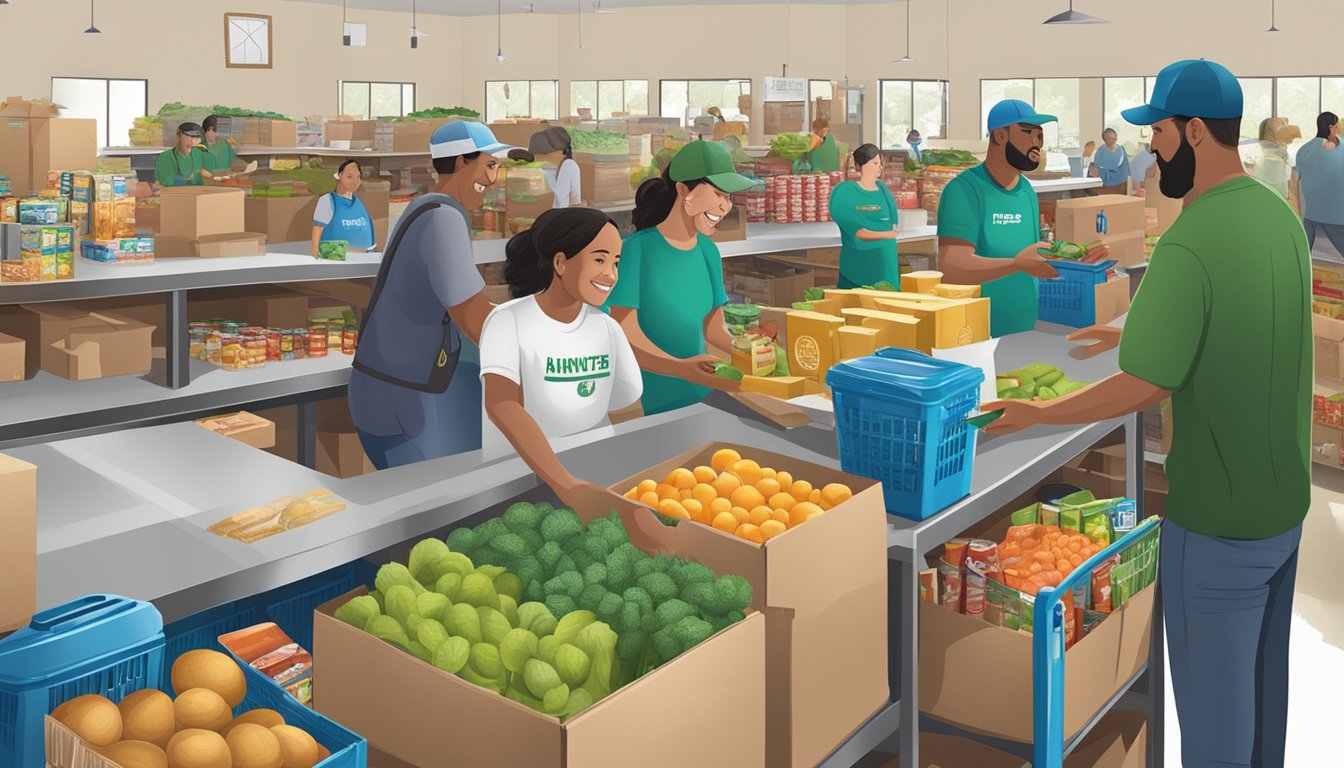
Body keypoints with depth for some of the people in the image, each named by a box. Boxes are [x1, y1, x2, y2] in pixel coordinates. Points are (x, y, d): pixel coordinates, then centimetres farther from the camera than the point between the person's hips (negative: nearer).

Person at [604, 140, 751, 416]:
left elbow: (714, 327, 10)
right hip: (643, 405, -6)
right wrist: (681, 368, -36)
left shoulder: (709, 252, 4)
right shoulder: (636, 249, -16)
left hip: (698, 399, 6)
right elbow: (626, 336, -21)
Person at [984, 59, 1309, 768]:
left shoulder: (1189, 244, -25)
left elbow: (1144, 389, -23)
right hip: (1286, 503, 8)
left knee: (1211, 703, 9)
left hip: (1217, 524, -8)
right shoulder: (1282, 217, 1)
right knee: (1262, 677, 23)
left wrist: (1036, 413, -11)